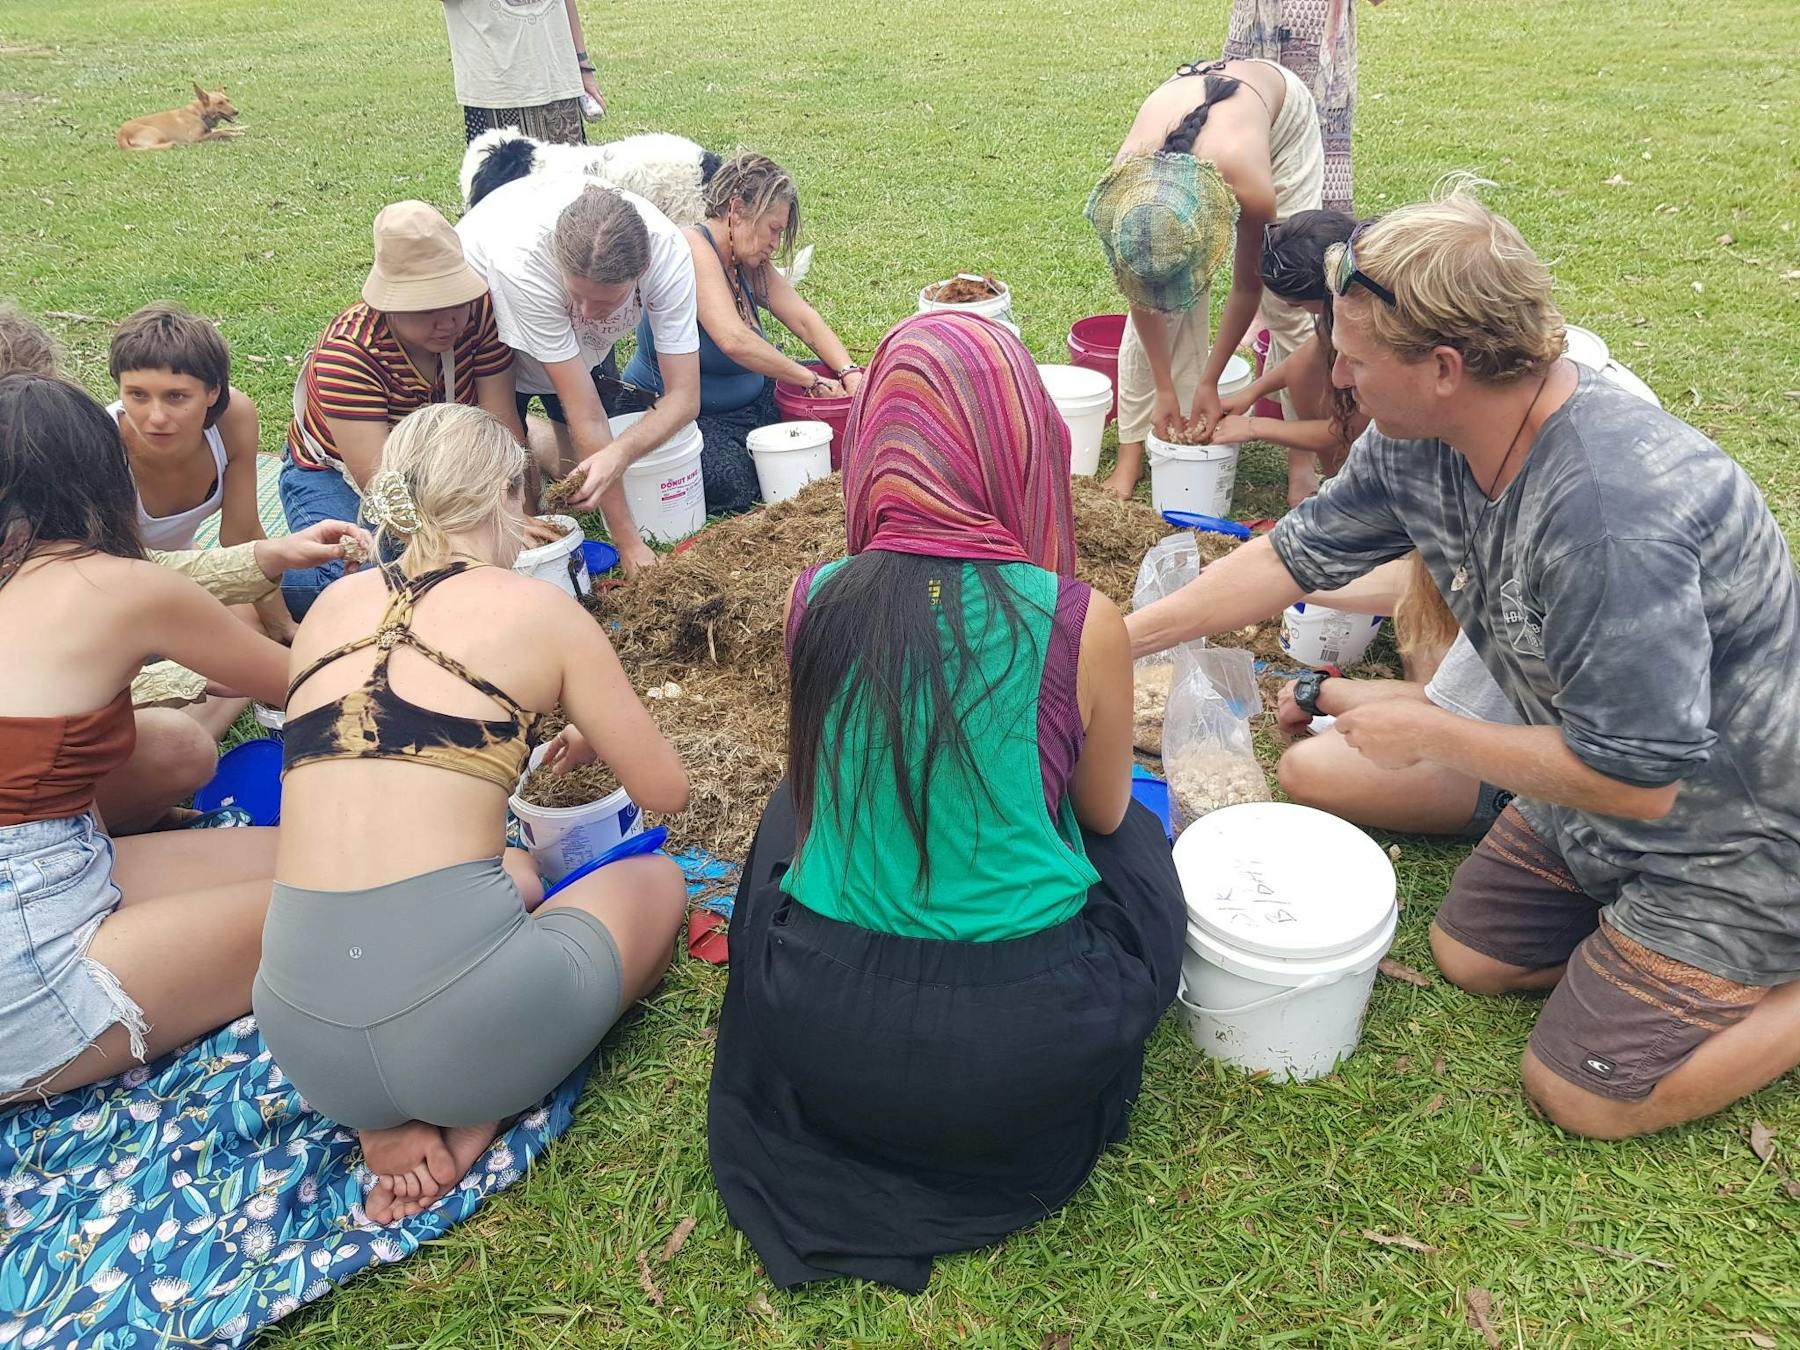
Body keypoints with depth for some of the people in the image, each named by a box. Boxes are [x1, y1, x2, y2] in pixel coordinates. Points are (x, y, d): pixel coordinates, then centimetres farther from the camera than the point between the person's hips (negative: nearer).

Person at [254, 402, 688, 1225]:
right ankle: (479, 1113, 6)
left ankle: (388, 1116, 12)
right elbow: (664, 793, 8)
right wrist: (595, 737, 29)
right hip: (462, 1016, -5)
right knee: (656, 882, 25)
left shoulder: (330, 607, 13)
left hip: (300, 1034, 6)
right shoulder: (537, 609, 0)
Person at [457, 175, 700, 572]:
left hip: (582, 338, 3)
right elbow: (585, 415, -43)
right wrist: (629, 542, -40)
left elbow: (684, 397, -34)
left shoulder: (667, 252, -38)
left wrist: (620, 453, -55)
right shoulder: (521, 260, -45)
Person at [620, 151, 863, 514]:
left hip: (749, 400, 8)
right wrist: (813, 381, -26)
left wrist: (850, 373, -15)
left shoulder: (750, 264, 5)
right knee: (736, 487, -29)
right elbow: (735, 341, -33)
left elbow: (804, 320, 2)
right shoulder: (692, 248, -22)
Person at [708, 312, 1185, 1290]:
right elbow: (1104, 814, 3)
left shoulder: (816, 602, -8)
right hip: (1029, 1056, -1)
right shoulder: (1079, 624, -16)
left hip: (819, 1044, 2)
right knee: (1134, 840, 28)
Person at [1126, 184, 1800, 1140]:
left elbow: (1635, 780, -33)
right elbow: (1298, 555, 0)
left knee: (1581, 1093, -3)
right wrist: (1114, 641, -1)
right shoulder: (1415, 442, -13)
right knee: (1468, 957, 14)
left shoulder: (1610, 517, -40)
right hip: (1606, 774, 8)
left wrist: (1430, 735, -20)